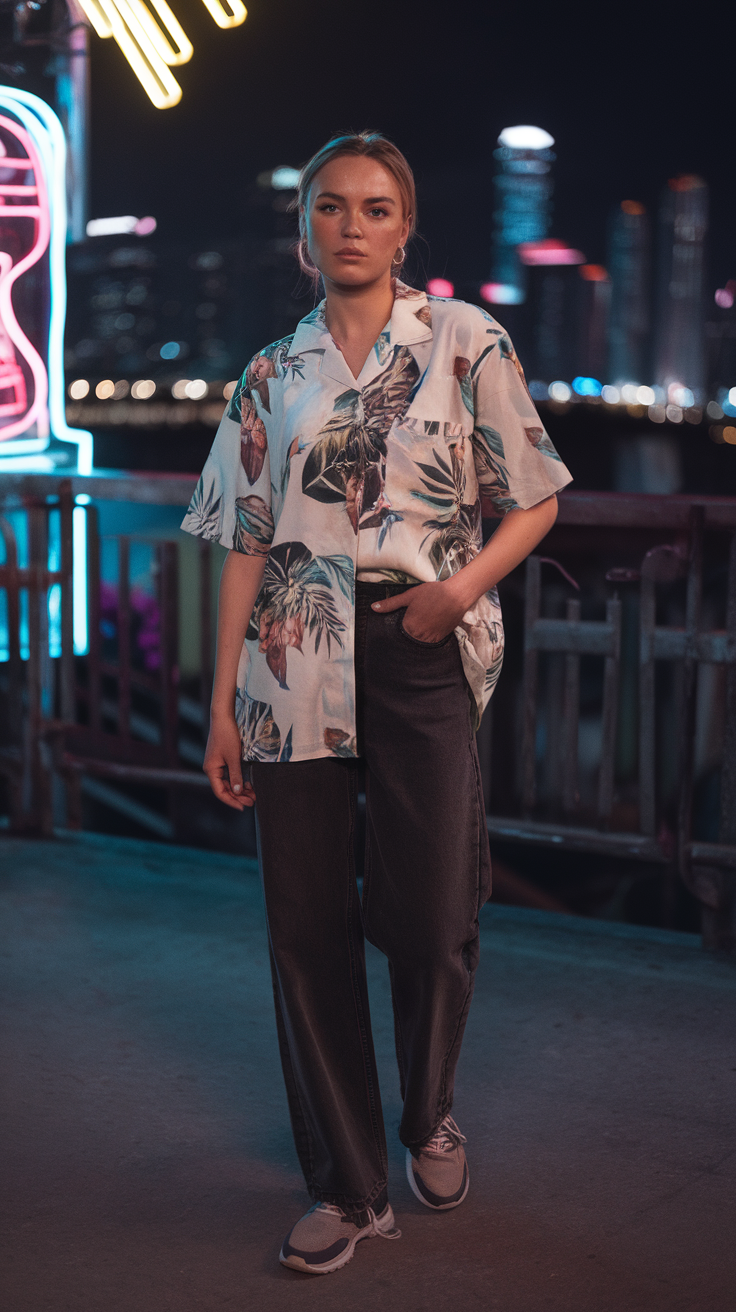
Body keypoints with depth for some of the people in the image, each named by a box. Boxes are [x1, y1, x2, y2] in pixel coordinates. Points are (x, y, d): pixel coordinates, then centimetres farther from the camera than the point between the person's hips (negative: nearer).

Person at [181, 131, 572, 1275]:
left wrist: (464, 584, -14)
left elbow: (535, 501, 5)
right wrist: (221, 702, 4)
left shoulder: (466, 342, 4)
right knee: (307, 922, 3)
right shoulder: (271, 377, 11)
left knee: (431, 915, -1)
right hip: (298, 665, 2)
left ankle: (430, 1118, 31)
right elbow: (246, 544, 9)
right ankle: (349, 1187, 17)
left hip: (424, 654, -2)